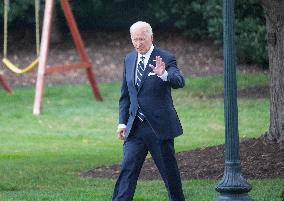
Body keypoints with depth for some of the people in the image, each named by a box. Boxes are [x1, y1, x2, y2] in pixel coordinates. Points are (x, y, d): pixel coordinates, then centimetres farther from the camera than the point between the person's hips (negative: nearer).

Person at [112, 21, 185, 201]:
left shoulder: (166, 59, -7)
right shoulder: (129, 60, 10)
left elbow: (179, 82, -24)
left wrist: (164, 74, -45)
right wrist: (122, 122, 8)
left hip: (159, 126, -4)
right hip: (135, 126, 4)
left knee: (169, 170, 6)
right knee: (128, 168, -5)